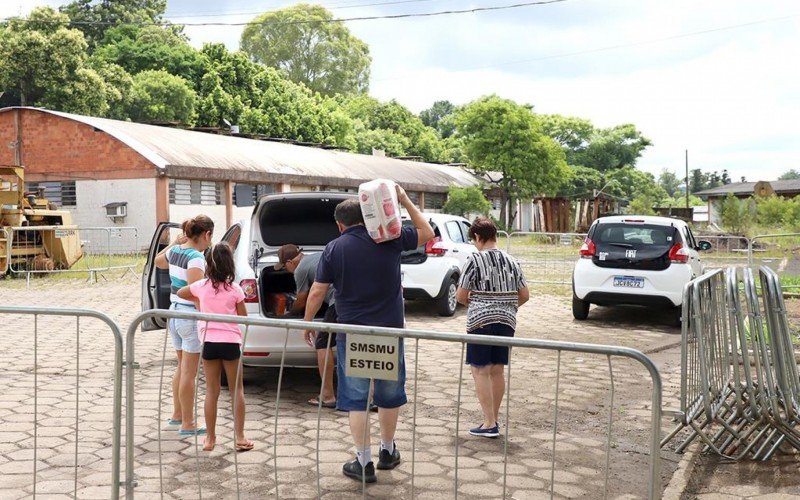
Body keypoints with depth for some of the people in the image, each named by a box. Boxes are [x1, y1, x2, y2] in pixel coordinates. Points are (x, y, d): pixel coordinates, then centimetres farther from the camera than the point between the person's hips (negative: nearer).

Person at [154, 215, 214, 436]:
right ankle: (187, 425, 6)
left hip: (174, 313, 9)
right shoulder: (196, 258, -19)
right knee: (189, 373, -1)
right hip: (191, 316, -9)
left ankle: (177, 415, 34)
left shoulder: (175, 251, 6)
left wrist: (175, 243, 23)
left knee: (182, 368, 22)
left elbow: (158, 262, 29)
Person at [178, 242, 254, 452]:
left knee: (211, 391, 10)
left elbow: (180, 293, 18)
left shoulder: (201, 286, -1)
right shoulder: (234, 289, -9)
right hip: (230, 342, -2)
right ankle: (239, 437, 7)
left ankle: (210, 438, 13)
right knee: (237, 389, 9)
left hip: (208, 342, 2)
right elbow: (243, 317, 0)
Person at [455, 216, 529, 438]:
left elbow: (460, 296, -7)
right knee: (497, 370, 13)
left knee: (481, 371, 0)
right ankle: (494, 419, 20)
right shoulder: (511, 261, 7)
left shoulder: (474, 260, -8)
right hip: (507, 321, 6)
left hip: (481, 321, -6)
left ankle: (490, 423, -3)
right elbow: (524, 296, 10)